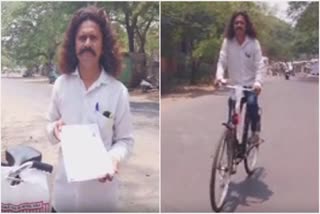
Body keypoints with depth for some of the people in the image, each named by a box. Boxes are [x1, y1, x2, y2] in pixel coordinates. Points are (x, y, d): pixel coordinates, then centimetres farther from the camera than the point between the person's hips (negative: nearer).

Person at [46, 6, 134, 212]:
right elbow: (50, 125, 9)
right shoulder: (61, 84, -1)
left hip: (101, 185, -2)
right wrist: (55, 130, -12)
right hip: (66, 183, 2)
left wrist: (114, 158, -23)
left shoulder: (118, 91, -9)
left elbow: (126, 140, -4)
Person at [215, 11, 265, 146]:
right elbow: (222, 61, -9)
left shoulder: (253, 43, -8)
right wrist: (219, 76, -27)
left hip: (250, 84, -2)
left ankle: (255, 130, -1)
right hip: (234, 85, 2)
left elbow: (259, 65, -12)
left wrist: (258, 82, -27)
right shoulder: (227, 42, -5)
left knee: (251, 103, -25)